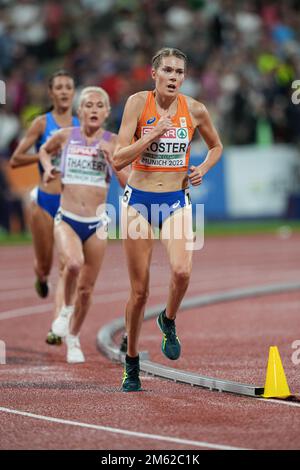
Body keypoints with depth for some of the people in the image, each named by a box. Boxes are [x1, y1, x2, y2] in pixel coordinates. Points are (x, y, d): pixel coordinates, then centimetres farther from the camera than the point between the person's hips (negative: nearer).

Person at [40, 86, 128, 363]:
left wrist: (112, 159, -15)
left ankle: (73, 338, 31)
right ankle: (66, 309, -2)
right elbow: (45, 150, 23)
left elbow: (127, 184, -3)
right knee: (73, 263, -32)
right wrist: (48, 168, 4)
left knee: (86, 289, 7)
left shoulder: (113, 143, 0)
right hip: (66, 220, -1)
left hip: (96, 224, 1)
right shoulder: (65, 137, 1)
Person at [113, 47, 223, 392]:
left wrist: (203, 169, 0)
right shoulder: (138, 103, -8)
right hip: (138, 200, -1)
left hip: (176, 201, 1)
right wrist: (153, 134, -22)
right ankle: (131, 363, 21)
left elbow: (216, 146, 19)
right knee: (139, 290, 2)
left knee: (182, 271, -26)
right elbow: (118, 160, -13)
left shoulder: (195, 110, -2)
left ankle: (168, 321, 6)